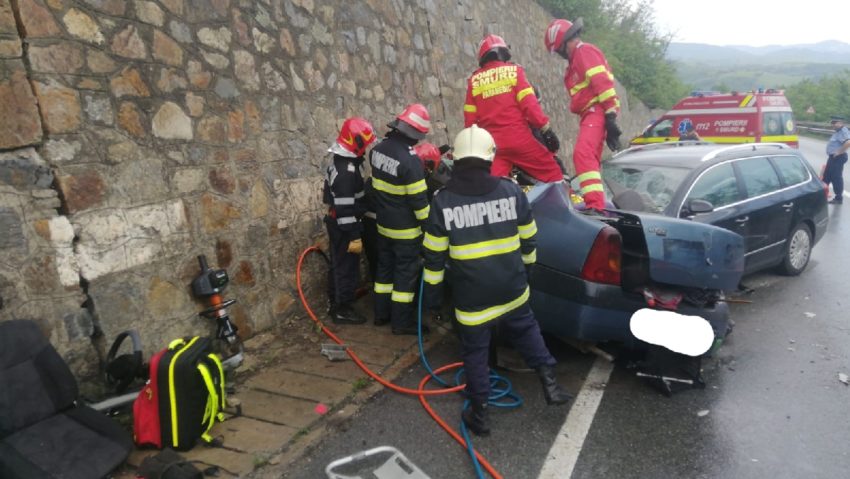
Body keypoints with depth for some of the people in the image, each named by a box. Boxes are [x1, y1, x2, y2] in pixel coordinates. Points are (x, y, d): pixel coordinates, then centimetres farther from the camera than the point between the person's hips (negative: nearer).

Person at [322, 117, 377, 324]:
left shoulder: (340, 163, 8)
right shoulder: (346, 171, -25)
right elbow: (346, 209, -27)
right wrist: (354, 236, -24)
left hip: (337, 222, 10)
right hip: (344, 227, -10)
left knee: (338, 264, 20)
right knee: (347, 267, 1)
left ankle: (334, 303, 34)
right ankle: (342, 310, 13)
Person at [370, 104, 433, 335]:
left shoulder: (378, 149, 0)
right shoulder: (410, 160, -25)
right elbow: (418, 200, -21)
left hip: (383, 223, 8)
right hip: (405, 228, -8)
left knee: (385, 267, 19)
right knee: (406, 272, 4)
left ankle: (382, 313, 30)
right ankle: (402, 322, 13)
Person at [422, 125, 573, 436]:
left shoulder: (442, 201, -9)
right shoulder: (511, 191, -3)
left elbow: (434, 255, -5)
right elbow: (528, 239, 7)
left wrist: (432, 290, 6)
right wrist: (525, 267, 24)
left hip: (471, 295, -2)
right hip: (512, 288, 2)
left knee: (475, 350, 12)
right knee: (527, 331, 27)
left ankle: (479, 413, 23)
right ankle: (549, 382, 28)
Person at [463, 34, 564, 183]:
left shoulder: (474, 81, 11)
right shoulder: (513, 70, 4)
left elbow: (470, 119, 10)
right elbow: (529, 103, -7)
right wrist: (546, 129, -6)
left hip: (492, 143, 3)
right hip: (519, 139, -3)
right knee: (553, 175, 10)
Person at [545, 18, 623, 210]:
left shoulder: (584, 51, -6)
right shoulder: (578, 57, 26)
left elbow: (602, 82, -17)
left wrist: (610, 115, -24)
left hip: (597, 111, -11)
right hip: (591, 114, 11)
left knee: (583, 154, -27)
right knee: (589, 158, 17)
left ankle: (595, 205, -36)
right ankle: (595, 205, 27)